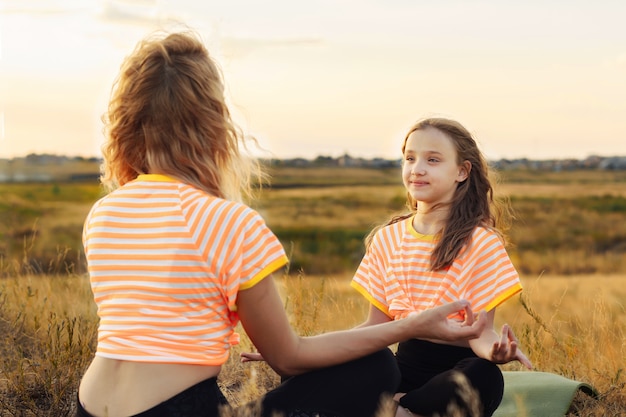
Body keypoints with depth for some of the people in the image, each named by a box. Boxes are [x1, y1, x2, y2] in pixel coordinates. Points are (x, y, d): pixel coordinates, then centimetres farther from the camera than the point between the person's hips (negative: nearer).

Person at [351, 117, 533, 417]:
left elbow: (481, 330, -9)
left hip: (455, 368, -2)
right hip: (405, 366, 2)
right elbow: (377, 324, 11)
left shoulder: (481, 242, -5)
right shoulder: (387, 238, 9)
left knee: (483, 376, -38)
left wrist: (494, 349, -33)